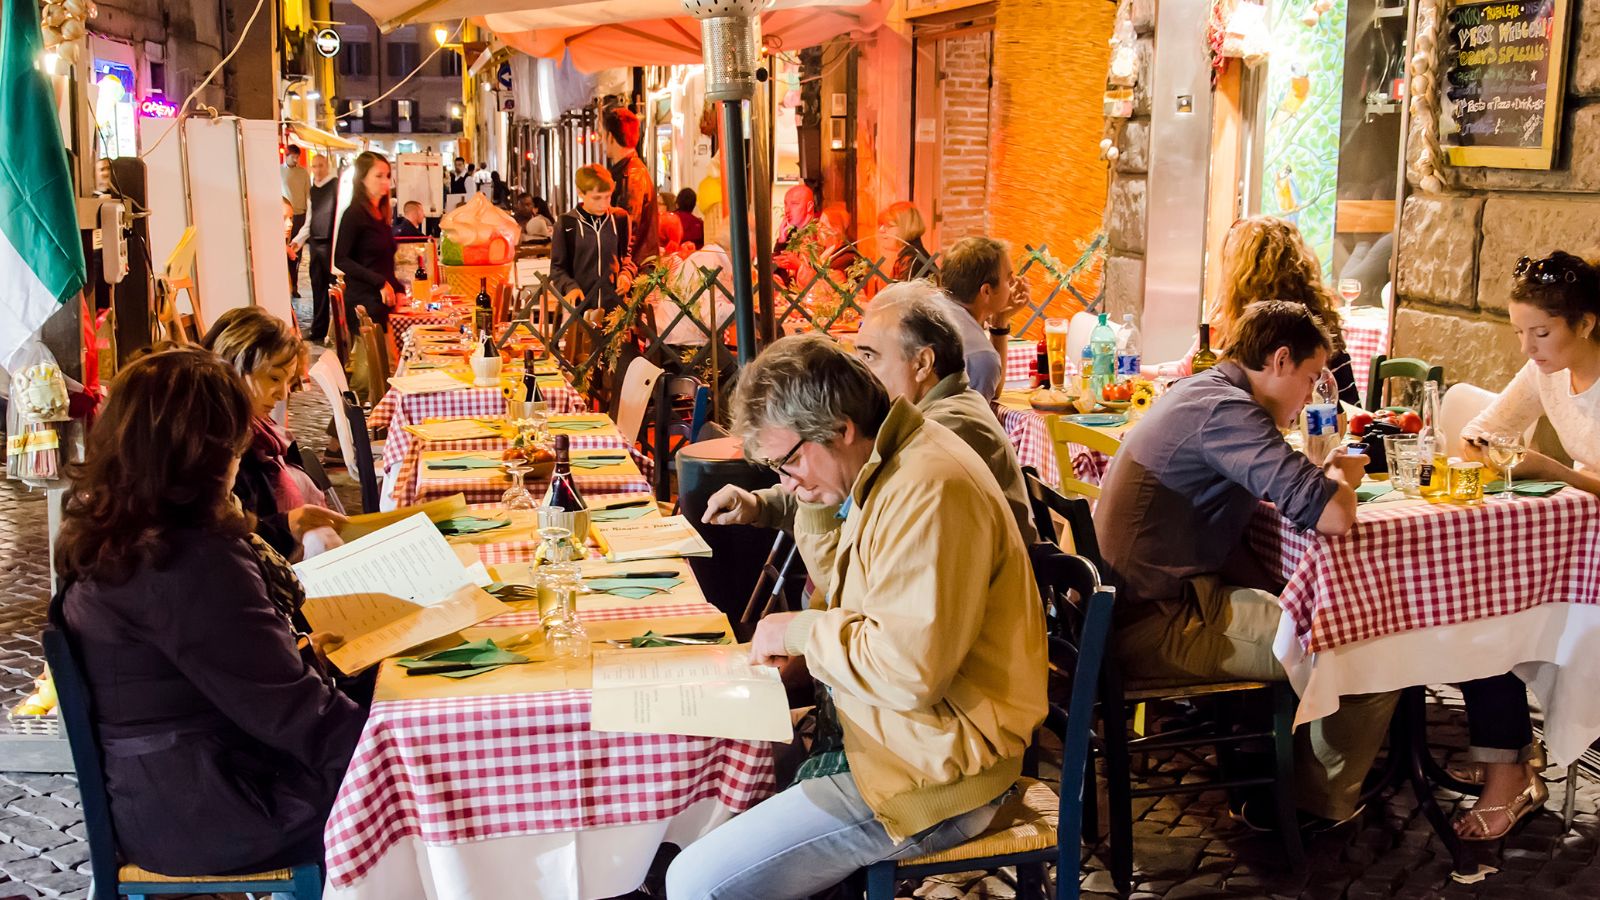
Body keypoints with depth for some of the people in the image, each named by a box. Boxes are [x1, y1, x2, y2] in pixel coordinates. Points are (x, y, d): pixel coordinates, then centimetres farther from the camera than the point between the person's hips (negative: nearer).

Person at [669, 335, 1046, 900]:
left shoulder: (929, 491, -24)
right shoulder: (886, 468, 9)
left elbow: (910, 670, -29)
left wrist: (803, 631, -14)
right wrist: (804, 646, 2)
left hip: (930, 776, -11)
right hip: (879, 734, 11)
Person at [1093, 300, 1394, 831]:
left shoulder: (1201, 392, 16)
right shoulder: (1226, 409, -17)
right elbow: (1332, 515, -27)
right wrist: (1341, 476, -4)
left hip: (1139, 607, 11)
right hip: (1164, 626, -11)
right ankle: (1316, 805, 16)